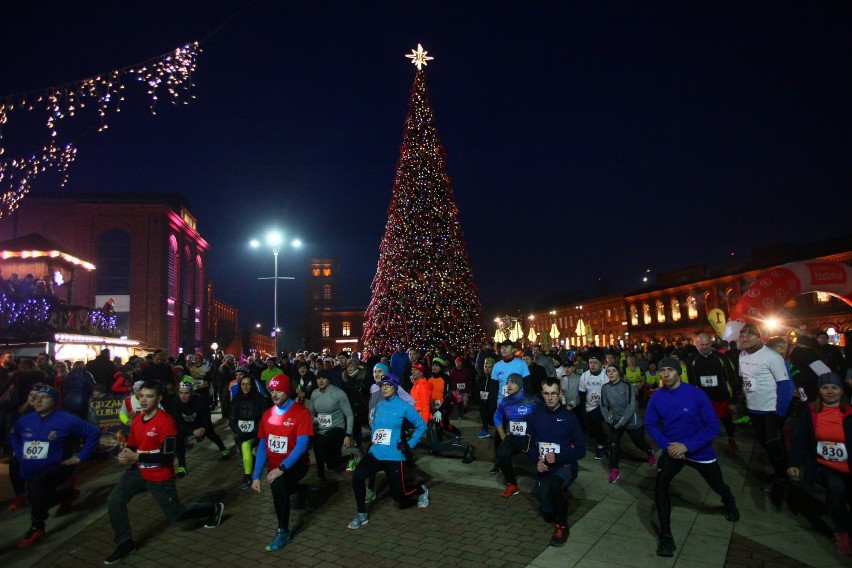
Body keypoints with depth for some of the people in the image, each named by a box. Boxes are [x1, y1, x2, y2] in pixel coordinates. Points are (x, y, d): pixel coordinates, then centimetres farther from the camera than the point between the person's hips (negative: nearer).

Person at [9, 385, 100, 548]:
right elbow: (13, 435, 21)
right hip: (31, 473, 7)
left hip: (57, 467, -7)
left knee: (38, 483, -35)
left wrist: (80, 457, -11)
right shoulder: (25, 420, -3)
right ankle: (69, 494, 48)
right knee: (39, 499, 18)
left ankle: (37, 528, -17)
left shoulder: (66, 420, -17)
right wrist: (20, 455, 10)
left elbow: (94, 432, -13)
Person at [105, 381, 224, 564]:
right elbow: (132, 446, 13)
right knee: (114, 501, -8)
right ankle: (125, 544, 12)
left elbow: (167, 455, -27)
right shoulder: (136, 421, 0)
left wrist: (136, 456, -27)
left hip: (160, 477, -7)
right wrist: (125, 454, -11)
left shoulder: (166, 422, -25)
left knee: (175, 514, 7)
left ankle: (213, 508, 32)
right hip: (139, 472, 7)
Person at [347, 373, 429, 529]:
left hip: (394, 456, -4)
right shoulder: (379, 406, 7)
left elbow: (421, 425, -2)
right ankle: (361, 515, -5)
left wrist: (410, 444, -5)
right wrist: (373, 440, 11)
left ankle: (421, 490, 37)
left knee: (399, 495, 3)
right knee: (357, 475, -22)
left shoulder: (403, 406, -8)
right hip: (375, 453, 4)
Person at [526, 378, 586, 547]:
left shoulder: (569, 417, -11)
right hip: (544, 470, 4)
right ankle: (561, 494, 47)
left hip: (566, 465, -4)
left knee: (556, 483, -39)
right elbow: (529, 444, 5)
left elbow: (581, 450, -9)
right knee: (548, 515, 15)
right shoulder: (536, 417, -4)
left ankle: (563, 526, -17)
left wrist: (558, 457, -23)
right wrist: (536, 461, -14)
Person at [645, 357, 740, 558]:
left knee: (718, 486, 23)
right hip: (672, 449, 1)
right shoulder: (657, 397, -15)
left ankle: (729, 502, 62)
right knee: (660, 485, -23)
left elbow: (713, 426, -20)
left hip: (700, 450, -1)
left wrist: (686, 446, -26)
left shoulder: (696, 394, -22)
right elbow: (650, 424, -5)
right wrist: (667, 445, -20)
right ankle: (666, 536, -9)